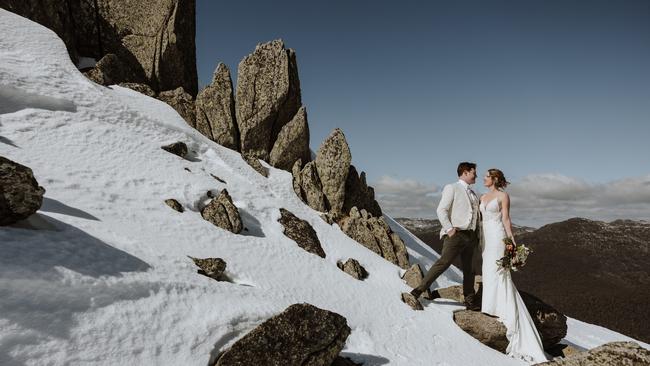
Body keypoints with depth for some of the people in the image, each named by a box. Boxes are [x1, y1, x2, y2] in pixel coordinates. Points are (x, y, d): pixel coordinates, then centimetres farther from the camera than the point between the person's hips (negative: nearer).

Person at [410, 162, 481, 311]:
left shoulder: (474, 194, 22)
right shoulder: (451, 188, 0)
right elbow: (441, 210, -9)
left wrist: (477, 236, 15)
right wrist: (449, 228, -18)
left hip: (471, 236, 7)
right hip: (456, 234, -7)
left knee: (469, 269, 11)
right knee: (443, 262, -16)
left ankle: (470, 301, 21)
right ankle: (419, 290, -11)